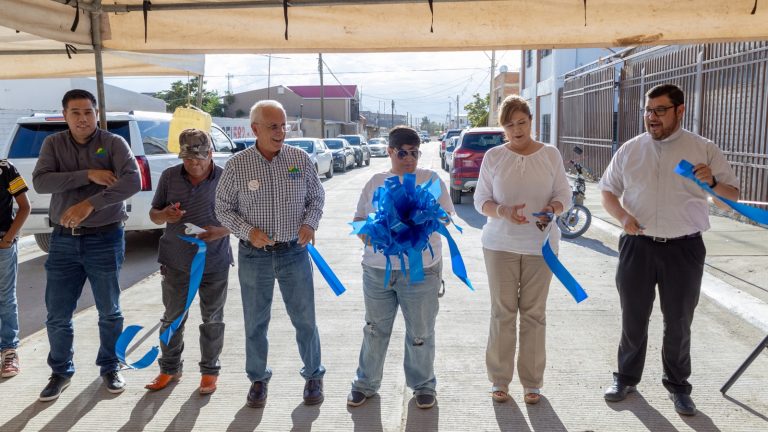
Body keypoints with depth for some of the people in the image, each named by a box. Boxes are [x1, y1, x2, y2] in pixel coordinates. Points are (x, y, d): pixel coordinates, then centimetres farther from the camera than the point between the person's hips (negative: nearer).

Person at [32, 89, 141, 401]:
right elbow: (40, 181, -11)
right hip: (63, 240, 3)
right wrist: (87, 175, -19)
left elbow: (132, 181, -20)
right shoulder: (53, 144, 4)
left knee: (109, 312, 11)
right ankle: (61, 372, 28)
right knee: (57, 315, 9)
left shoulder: (114, 143, -5)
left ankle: (110, 368, 28)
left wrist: (90, 204, -27)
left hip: (105, 239, -2)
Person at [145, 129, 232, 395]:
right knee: (172, 318, 13)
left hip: (214, 263, -2)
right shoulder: (169, 177, 0)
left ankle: (209, 371, 24)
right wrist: (164, 215, -17)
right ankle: (169, 369, 29)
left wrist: (220, 231, -22)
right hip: (176, 262, 2)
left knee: (212, 320, 9)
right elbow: (154, 214, 7)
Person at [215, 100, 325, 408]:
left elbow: (317, 197, 8)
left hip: (294, 253, 1)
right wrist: (247, 231, -14)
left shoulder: (300, 158, -3)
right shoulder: (237, 165, -7)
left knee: (305, 320, 9)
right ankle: (258, 379, 31)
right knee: (255, 322, 12)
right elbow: (223, 207, 1)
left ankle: (313, 376, 29)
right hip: (254, 255, 0)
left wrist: (310, 223, -11)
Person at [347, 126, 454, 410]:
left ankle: (423, 384, 27)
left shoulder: (431, 180, 1)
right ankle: (366, 382, 30)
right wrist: (365, 234, -10)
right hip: (377, 268, 3)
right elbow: (359, 218, 12)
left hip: (420, 269, -2)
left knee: (420, 332, 8)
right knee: (375, 329, 14)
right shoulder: (375, 182, 9)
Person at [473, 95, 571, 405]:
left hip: (540, 245, 1)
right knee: (502, 311, 3)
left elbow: (563, 194, 6)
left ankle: (532, 381, 17)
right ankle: (500, 379, 16)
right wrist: (503, 211, -18)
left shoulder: (551, 155, 4)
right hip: (501, 244, 0)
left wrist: (553, 209, -17)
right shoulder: (493, 157, 2)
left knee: (534, 312, 5)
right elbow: (481, 199, 2)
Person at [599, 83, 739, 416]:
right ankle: (626, 378, 28)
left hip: (683, 249, -1)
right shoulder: (629, 150, 3)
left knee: (678, 323, 10)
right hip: (637, 246, 1)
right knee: (633, 319, 11)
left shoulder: (704, 150, -1)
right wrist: (623, 217, -11)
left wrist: (712, 182, -21)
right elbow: (607, 191, 9)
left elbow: (733, 194, 1)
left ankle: (678, 386, 27)